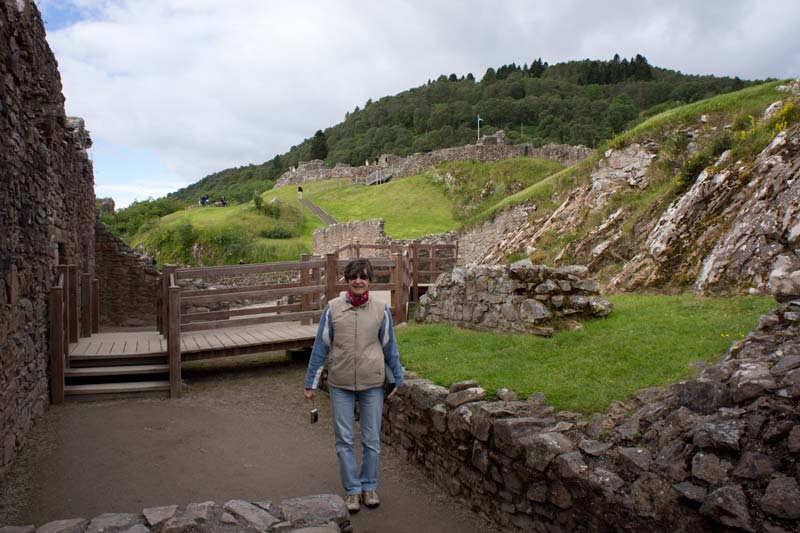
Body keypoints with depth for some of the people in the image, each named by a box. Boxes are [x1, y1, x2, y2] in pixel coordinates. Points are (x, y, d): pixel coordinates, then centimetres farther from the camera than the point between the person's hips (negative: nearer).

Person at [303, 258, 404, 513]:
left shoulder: (381, 310, -4)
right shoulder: (333, 308, -6)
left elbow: (389, 347, 6)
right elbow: (320, 347, 0)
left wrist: (398, 378, 11)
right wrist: (311, 383, 2)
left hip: (373, 385, 0)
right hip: (341, 385, 0)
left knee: (372, 440, 11)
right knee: (344, 440, 8)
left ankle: (369, 486, 30)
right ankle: (352, 489, 24)